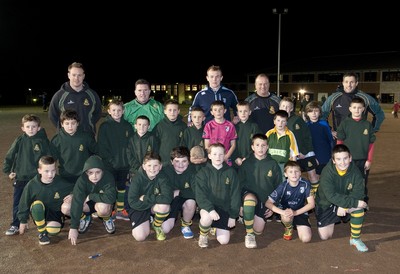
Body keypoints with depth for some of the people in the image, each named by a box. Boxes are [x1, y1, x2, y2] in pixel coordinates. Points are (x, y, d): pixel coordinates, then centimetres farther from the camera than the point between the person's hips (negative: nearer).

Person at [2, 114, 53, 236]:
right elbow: (9, 157, 6)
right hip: (20, 178, 2)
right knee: (17, 203, 8)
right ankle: (15, 225, 21)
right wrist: (8, 171, 4)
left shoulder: (43, 141, -6)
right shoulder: (19, 141, -2)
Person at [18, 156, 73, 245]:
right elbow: (24, 203, -1)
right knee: (37, 204, -34)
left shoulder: (61, 183, -17)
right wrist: (23, 221, 5)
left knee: (53, 231, -30)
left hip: (55, 213, 0)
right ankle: (42, 233, -13)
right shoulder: (32, 185, -15)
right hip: (39, 214, 1)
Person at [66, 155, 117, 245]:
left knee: (103, 207, -38)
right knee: (65, 207, -23)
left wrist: (90, 196, -30)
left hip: (102, 203, -2)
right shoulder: (82, 179, -26)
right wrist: (73, 227, -35)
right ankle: (85, 217, 7)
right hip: (87, 204, 2)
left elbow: (110, 197, -43)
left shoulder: (108, 177, -30)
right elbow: (77, 202, -32)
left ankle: (107, 219, -2)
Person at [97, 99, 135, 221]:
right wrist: (111, 160, -15)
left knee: (122, 187, 14)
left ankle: (121, 210, 26)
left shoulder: (127, 126, 5)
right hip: (110, 165, -4)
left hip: (124, 164, 4)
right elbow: (102, 147, -10)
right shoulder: (104, 126, -5)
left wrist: (129, 160, -3)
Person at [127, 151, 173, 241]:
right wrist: (155, 199, -25)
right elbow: (132, 202, -23)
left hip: (155, 207, 1)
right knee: (140, 237, -19)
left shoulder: (162, 177, -19)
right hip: (139, 207, -1)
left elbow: (167, 198, -33)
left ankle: (157, 226, 0)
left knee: (164, 205, -33)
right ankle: (147, 222, 16)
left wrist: (146, 198, -28)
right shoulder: (137, 179, -20)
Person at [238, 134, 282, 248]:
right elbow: (240, 184, 0)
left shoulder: (273, 164, -1)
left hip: (266, 201, 2)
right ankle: (249, 234, -22)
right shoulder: (246, 163, -3)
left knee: (258, 231, 0)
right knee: (250, 198, -39)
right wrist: (240, 204, -7)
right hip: (249, 195, -2)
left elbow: (279, 187, 6)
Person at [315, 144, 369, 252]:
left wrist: (344, 206, -37)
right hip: (326, 205, -1)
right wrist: (355, 202, -38)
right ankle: (334, 221, 32)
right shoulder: (327, 172, -27)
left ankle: (355, 239, -11)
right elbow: (331, 196, -35)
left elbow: (358, 194, -24)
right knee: (325, 237, -2)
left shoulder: (355, 172, -18)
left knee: (359, 207, -31)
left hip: (346, 204, 2)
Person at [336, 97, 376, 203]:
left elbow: (371, 144, 4)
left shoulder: (367, 124, 1)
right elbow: (339, 142, 0)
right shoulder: (345, 123, -2)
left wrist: (369, 160, -1)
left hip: (363, 161, 1)